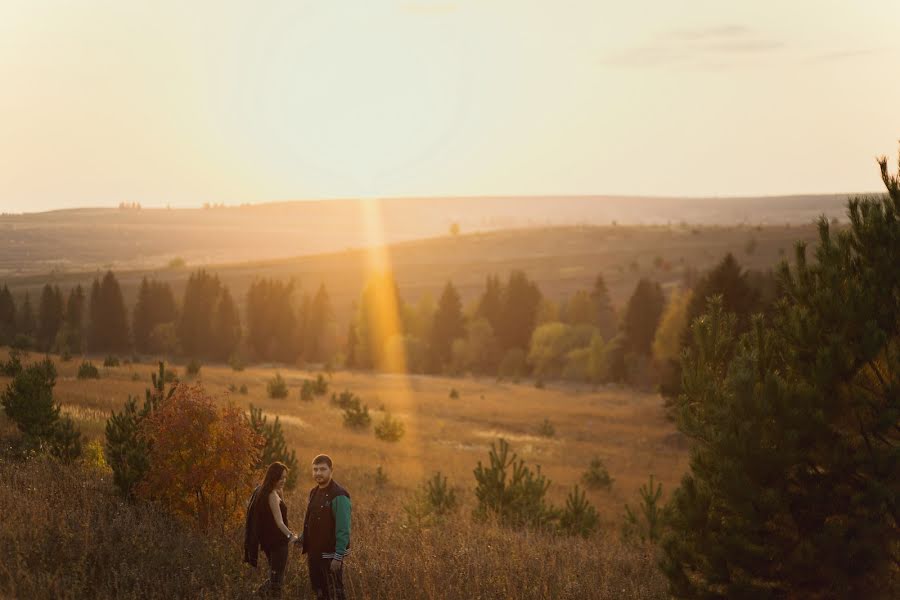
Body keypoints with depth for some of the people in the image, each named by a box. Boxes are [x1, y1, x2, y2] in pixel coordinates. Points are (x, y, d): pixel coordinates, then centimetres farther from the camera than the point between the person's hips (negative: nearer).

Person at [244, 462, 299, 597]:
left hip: (267, 540, 9)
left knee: (275, 575, 21)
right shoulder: (272, 495, -19)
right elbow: (279, 522, -28)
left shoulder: (261, 491, 8)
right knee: (276, 578, -3)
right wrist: (290, 535, -38)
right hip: (277, 541, -9)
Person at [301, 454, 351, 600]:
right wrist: (302, 538, 5)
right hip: (314, 553, 8)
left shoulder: (338, 496, -16)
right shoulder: (314, 492, 11)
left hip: (330, 554, -8)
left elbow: (343, 529, -20)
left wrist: (338, 556, -23)